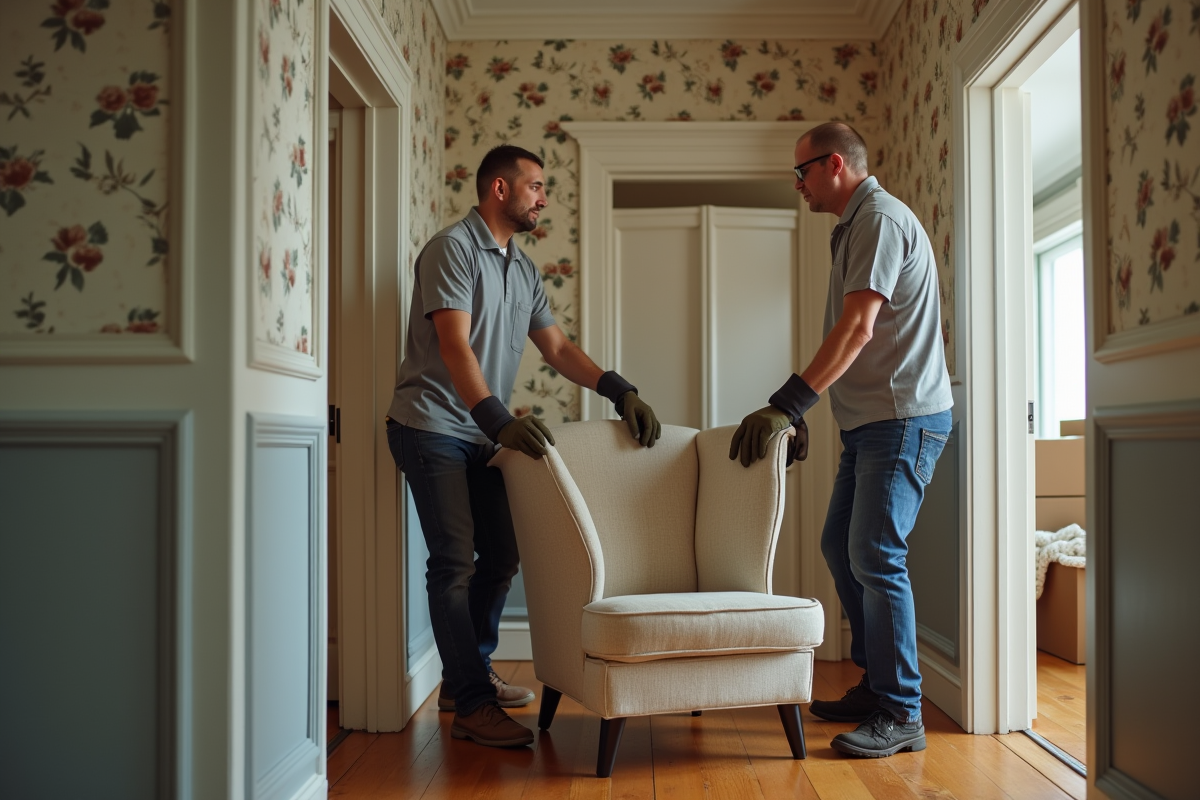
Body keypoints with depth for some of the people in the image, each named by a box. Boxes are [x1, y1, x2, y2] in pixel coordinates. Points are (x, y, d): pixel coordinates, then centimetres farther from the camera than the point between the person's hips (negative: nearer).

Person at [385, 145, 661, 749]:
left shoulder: (522, 269, 15)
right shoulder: (452, 248, -11)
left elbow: (556, 347, 12)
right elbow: (455, 345, -23)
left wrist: (618, 390, -3)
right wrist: (498, 419, -36)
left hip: (482, 435, 9)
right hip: (433, 428, -9)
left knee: (500, 556, 12)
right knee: (455, 561, -11)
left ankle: (467, 677, 27)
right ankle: (472, 706, -6)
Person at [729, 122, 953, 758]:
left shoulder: (880, 219, -12)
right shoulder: (854, 227, 20)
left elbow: (858, 329, -23)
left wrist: (787, 404, -26)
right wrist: (798, 413, 16)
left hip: (903, 419, -10)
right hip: (870, 420, 10)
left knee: (875, 556, -10)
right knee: (840, 545, 13)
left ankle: (900, 714, 0)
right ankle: (874, 685, 24)